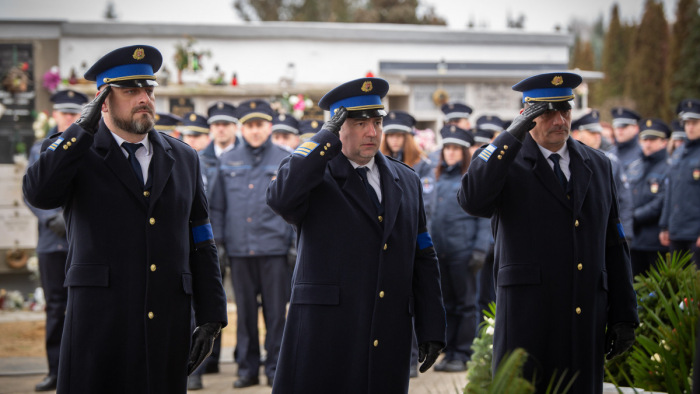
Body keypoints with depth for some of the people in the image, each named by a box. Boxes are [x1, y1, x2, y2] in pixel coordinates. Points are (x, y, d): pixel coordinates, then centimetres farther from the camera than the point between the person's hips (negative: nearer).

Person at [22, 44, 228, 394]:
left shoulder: (182, 158, 16)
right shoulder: (74, 152, 5)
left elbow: (201, 245, 14)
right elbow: (38, 192, -17)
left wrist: (211, 319, 7)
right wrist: (85, 127, -13)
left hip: (168, 326, 3)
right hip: (99, 323, -3)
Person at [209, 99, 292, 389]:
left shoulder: (286, 161, 5)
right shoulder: (227, 162, 9)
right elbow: (218, 206, 11)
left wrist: (297, 245, 0)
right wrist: (217, 243, 5)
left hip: (274, 248, -1)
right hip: (239, 250, 2)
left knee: (276, 311, 1)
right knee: (245, 311, 5)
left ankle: (275, 367, 10)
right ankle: (247, 367, 14)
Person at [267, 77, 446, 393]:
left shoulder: (406, 181, 16)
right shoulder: (316, 174, 2)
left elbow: (423, 259, 16)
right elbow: (280, 198, -23)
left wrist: (431, 329, 9)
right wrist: (327, 137, -15)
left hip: (389, 341, 4)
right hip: (323, 337, -4)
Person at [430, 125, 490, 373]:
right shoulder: (440, 178, 14)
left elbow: (484, 218, -6)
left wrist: (480, 250, -13)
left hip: (463, 249, -5)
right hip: (440, 249, 5)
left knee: (466, 303, 1)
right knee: (447, 303, 9)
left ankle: (462, 355, 4)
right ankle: (449, 352, 14)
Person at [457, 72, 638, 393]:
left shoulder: (597, 165, 15)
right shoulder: (508, 163, 1)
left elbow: (614, 245, 15)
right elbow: (472, 199, -22)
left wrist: (624, 316, 10)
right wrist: (513, 134, -21)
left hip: (587, 319, 4)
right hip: (526, 317, -4)